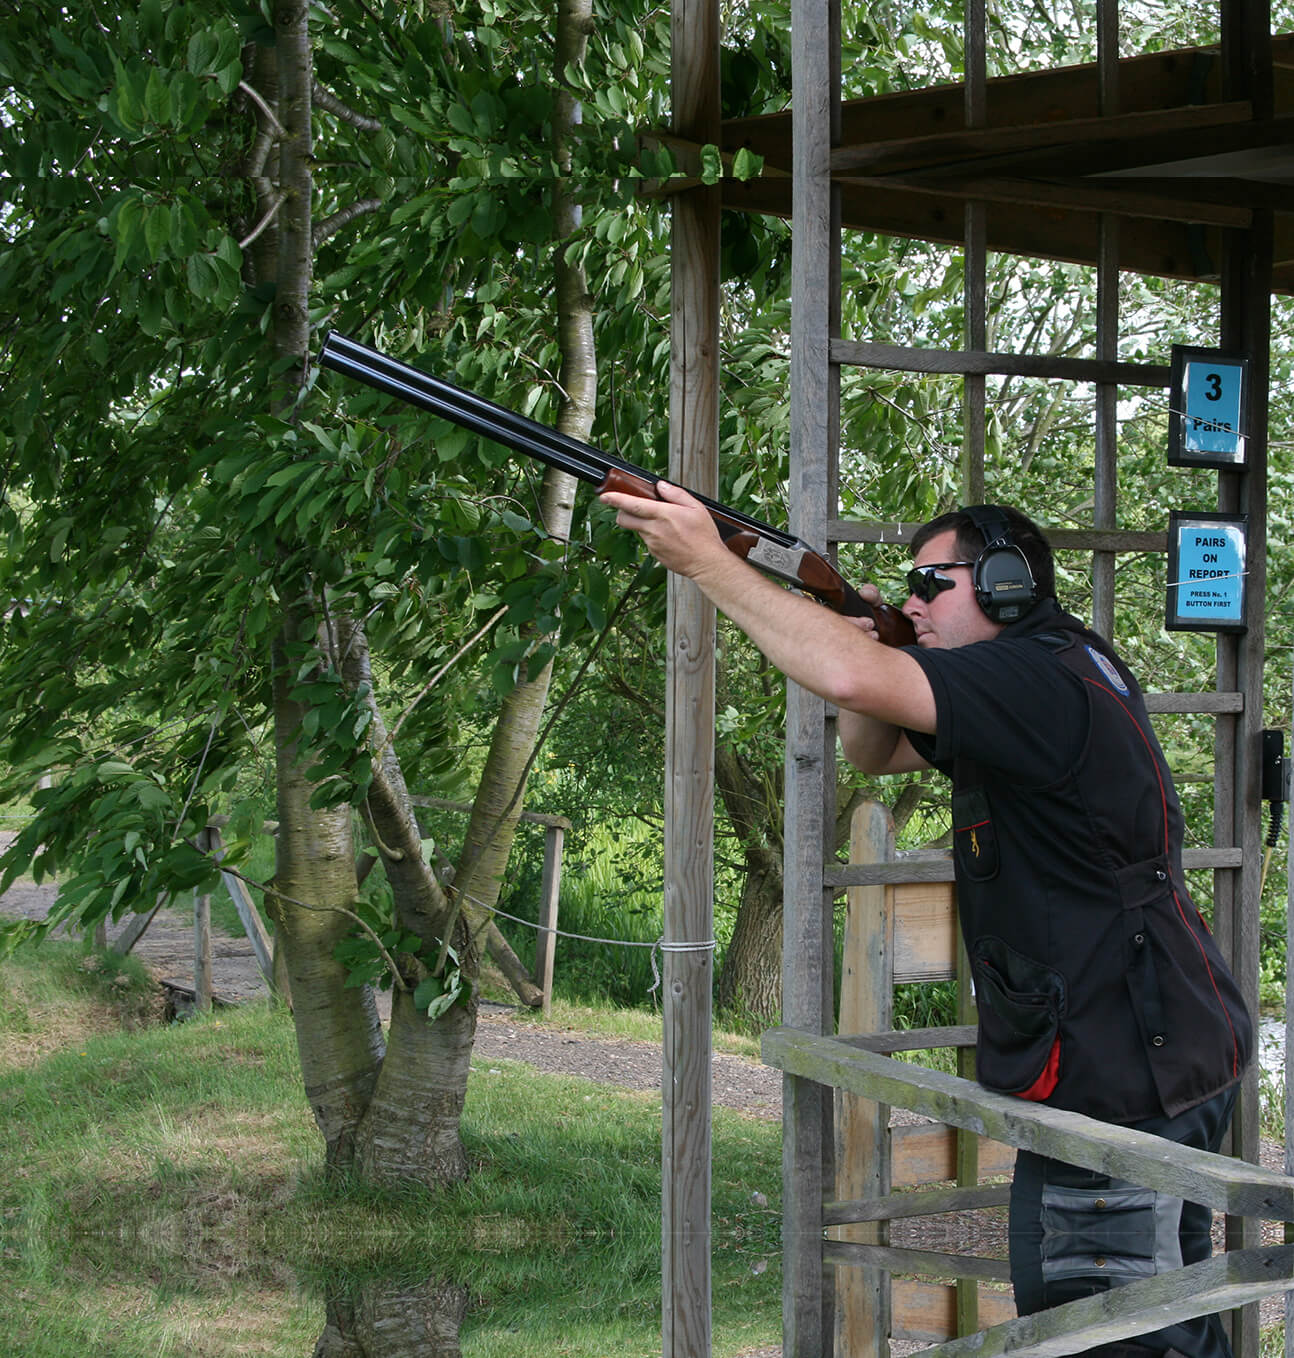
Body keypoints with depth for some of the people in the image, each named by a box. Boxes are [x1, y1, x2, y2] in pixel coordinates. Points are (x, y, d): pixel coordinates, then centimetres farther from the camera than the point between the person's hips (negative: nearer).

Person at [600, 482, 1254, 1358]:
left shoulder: (1046, 680, -18)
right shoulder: (1049, 682, 15)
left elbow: (853, 680, -32)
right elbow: (873, 750, 22)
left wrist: (707, 560, -25)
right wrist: (863, 638, 2)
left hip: (1119, 1081, -11)